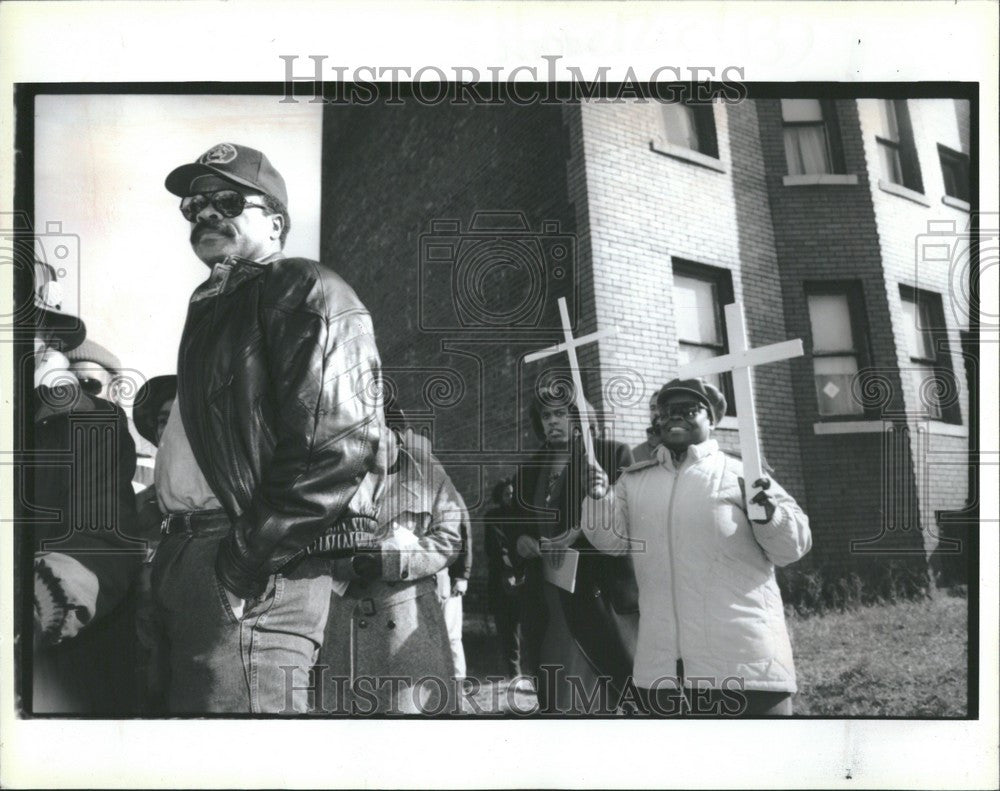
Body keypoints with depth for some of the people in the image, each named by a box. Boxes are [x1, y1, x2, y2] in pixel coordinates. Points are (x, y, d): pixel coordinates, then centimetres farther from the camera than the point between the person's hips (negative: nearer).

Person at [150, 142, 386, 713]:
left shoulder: (304, 291, -6)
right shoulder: (212, 306, 23)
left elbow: (342, 444, -20)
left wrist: (249, 559, -20)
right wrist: (172, 558, 16)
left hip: (251, 577, -10)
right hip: (187, 556, 10)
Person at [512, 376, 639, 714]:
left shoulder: (612, 455, 1)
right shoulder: (530, 470, 17)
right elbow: (519, 527, 25)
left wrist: (583, 535, -16)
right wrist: (521, 541, 3)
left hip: (598, 598, -5)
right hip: (547, 605, 5)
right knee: (553, 699, 6)